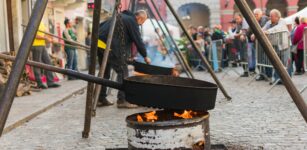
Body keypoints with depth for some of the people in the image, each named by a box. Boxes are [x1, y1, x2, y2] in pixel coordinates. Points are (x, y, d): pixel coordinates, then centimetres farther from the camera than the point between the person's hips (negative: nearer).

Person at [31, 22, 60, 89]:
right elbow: (36, 36, -16)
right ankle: (39, 84, 5)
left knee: (48, 63, 5)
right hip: (36, 46, -9)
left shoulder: (41, 24, 18)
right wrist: (45, 38, -11)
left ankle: (50, 83, 8)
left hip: (43, 46, 9)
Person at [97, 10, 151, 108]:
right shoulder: (132, 21, -1)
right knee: (122, 71, -4)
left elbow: (100, 26, 28)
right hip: (111, 46, -9)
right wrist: (145, 56, 6)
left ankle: (101, 99, 21)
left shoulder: (120, 16, 27)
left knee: (104, 72, 17)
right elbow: (138, 41, -4)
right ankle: (122, 100, -6)